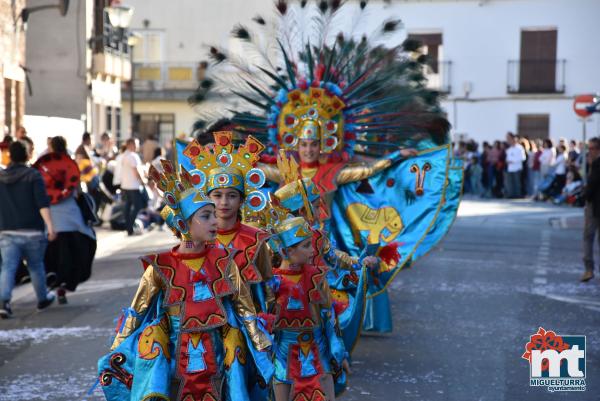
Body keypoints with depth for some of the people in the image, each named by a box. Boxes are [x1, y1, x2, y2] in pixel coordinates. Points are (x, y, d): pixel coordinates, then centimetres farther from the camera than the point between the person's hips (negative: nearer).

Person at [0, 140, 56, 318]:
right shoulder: (33, 175, -4)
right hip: (32, 231, -2)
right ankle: (42, 299, 28)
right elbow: (42, 203, -15)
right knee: (36, 266, 14)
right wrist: (49, 225, -19)